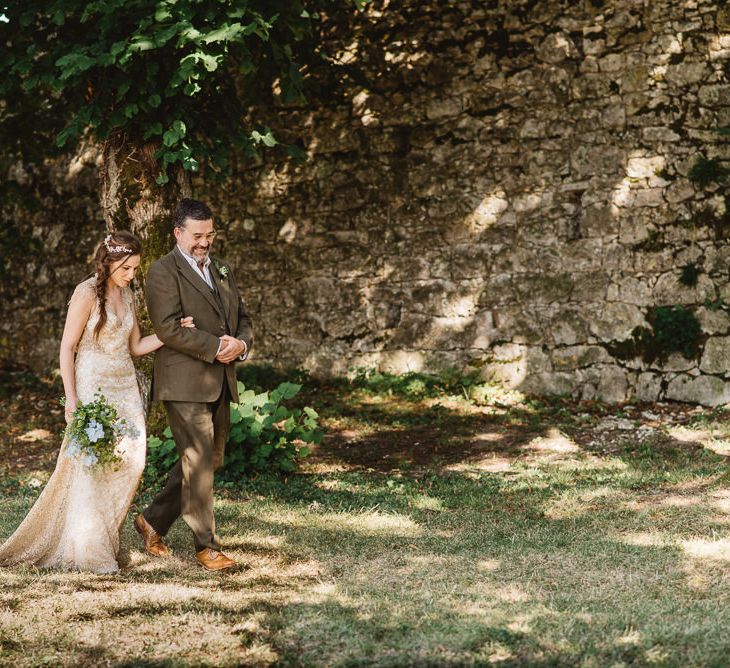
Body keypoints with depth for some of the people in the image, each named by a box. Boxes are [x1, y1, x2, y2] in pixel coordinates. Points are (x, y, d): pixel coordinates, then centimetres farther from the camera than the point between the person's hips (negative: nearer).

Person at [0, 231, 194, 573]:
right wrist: (71, 398, -16)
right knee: (92, 465, -5)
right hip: (93, 387, -7)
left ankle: (104, 538, 16)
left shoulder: (126, 295, 11)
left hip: (125, 387, 7)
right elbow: (67, 348, -10)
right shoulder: (87, 293, -10)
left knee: (129, 462, 2)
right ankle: (88, 552, 4)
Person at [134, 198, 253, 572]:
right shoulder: (164, 272, -6)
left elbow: (242, 320, 20)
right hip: (185, 383, -8)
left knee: (209, 460, 11)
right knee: (197, 463, -7)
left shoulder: (221, 272, 19)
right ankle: (206, 546, -1)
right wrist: (216, 347, -18)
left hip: (219, 384, 8)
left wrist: (241, 343, -3)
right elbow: (168, 328, -17)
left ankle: (153, 520, 25)